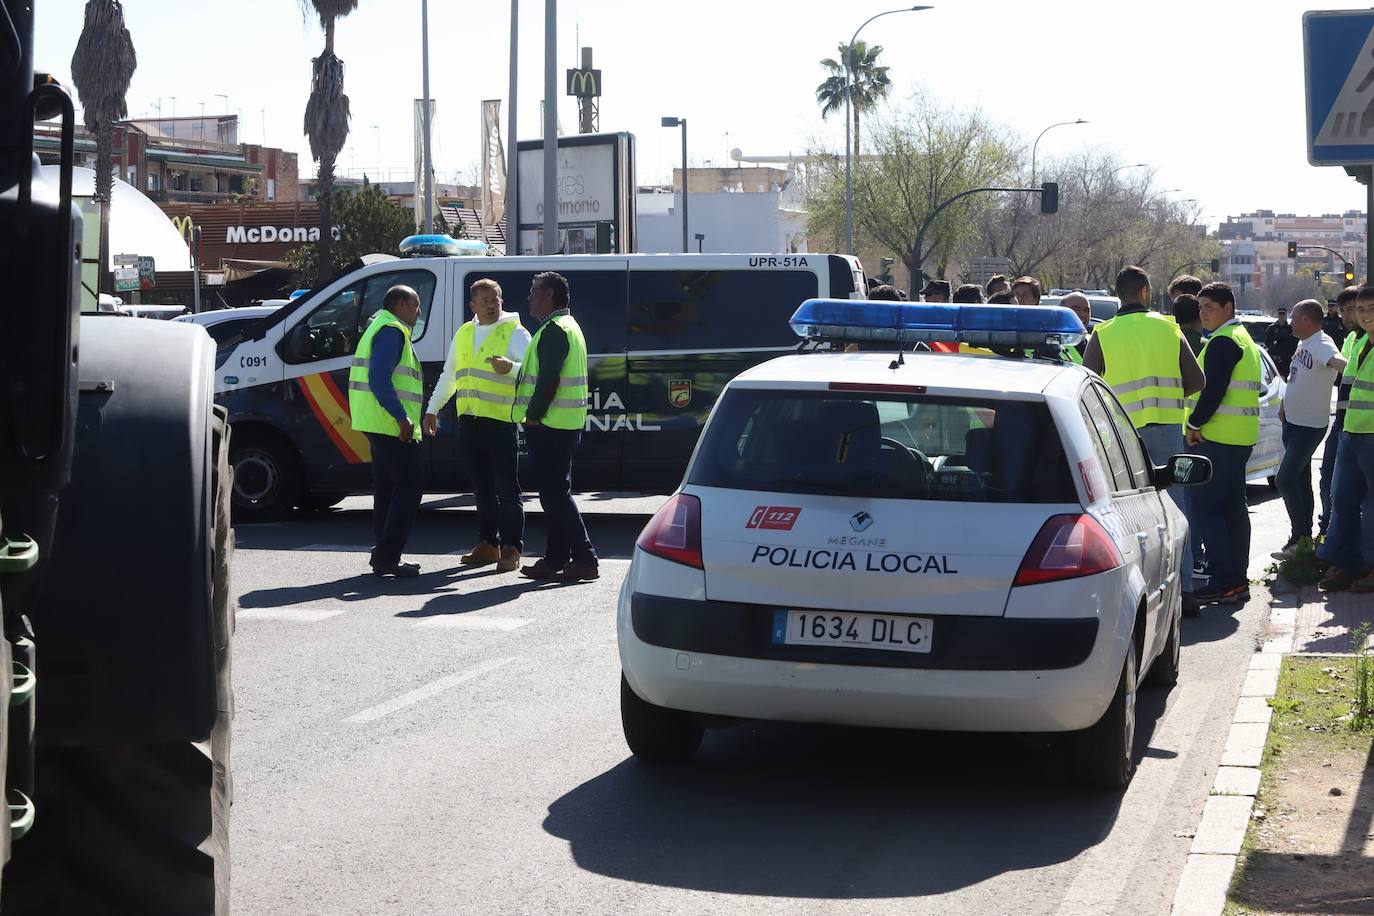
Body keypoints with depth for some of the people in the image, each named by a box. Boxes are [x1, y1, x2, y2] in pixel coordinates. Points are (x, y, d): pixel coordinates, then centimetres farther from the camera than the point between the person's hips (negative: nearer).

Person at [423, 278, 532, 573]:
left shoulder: (515, 333, -2)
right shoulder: (464, 334, 17)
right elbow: (448, 376, 28)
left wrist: (510, 367, -33)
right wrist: (432, 410, 26)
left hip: (501, 422, -6)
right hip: (469, 421, 6)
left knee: (506, 488, -5)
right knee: (482, 488, 12)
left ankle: (511, 549, -2)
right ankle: (487, 544, 19)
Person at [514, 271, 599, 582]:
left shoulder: (554, 329, -14)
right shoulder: (568, 326, 20)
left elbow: (549, 379, -22)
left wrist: (533, 416, -17)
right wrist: (534, 416, 20)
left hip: (550, 425, -11)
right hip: (565, 424, 11)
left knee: (555, 494, -9)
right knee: (556, 492, 14)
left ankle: (585, 559, -11)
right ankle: (555, 558, 18)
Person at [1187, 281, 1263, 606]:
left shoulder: (1223, 342, -13)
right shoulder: (1245, 340, 20)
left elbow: (1213, 389, -21)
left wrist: (1194, 424, -12)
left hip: (1217, 440, -10)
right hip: (1241, 439, 10)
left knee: (1205, 507, -9)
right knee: (1233, 507, 12)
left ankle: (1226, 582, -12)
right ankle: (1238, 580, 13)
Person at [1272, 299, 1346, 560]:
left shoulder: (1322, 345, -22)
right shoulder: (1303, 343, 8)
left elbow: (1338, 361, -43)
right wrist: (1284, 406, 26)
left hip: (1310, 426, -10)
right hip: (1293, 421, 10)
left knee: (1286, 479, -14)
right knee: (1301, 481, 16)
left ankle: (1299, 539, -9)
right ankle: (1305, 535, 25)